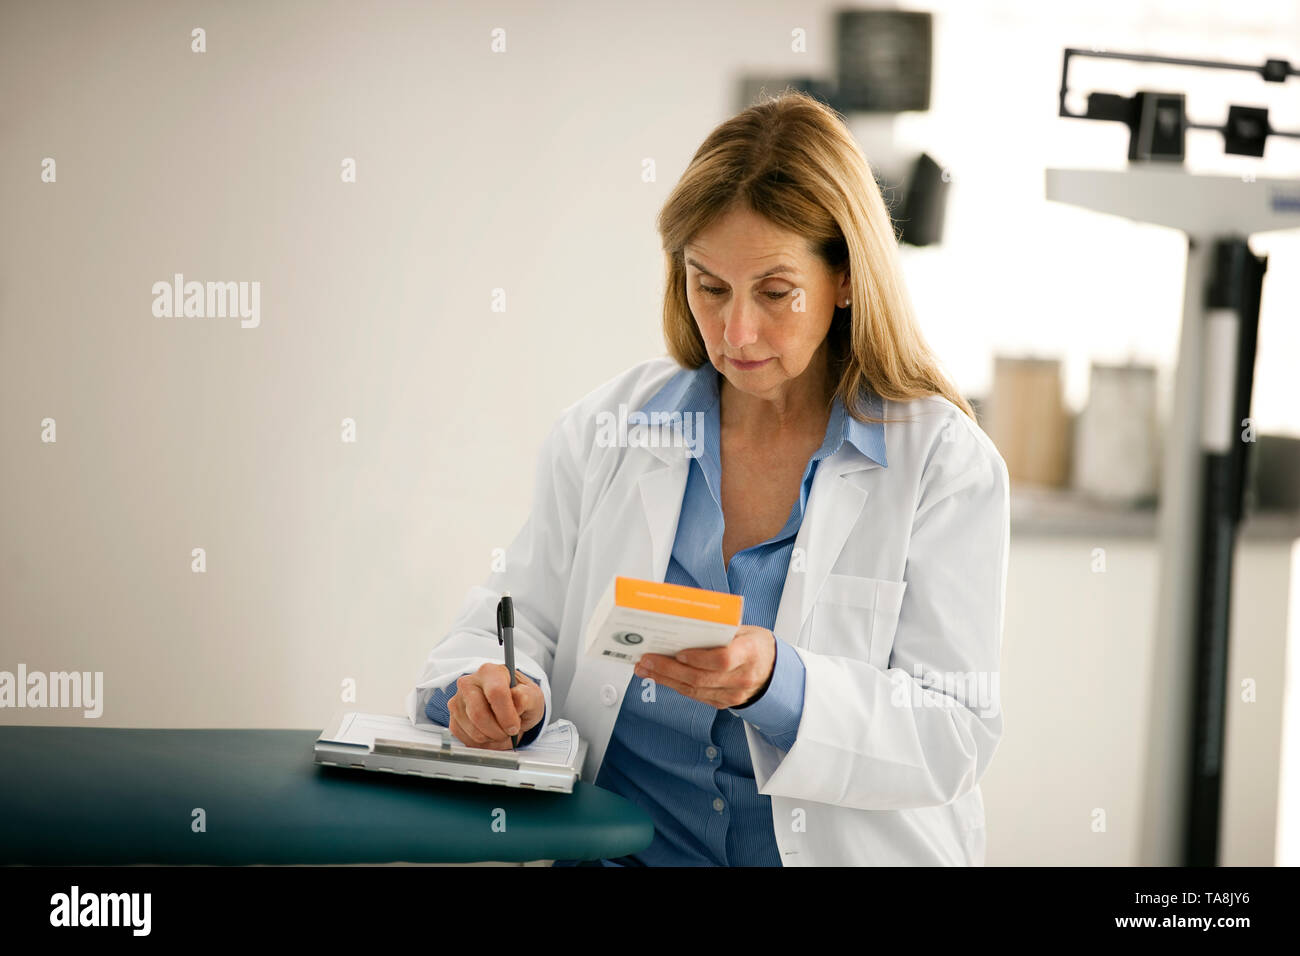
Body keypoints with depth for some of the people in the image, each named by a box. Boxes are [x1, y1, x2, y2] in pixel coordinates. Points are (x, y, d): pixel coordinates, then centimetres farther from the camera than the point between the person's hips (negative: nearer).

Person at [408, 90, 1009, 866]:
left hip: (843, 854, -2)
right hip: (620, 850, 2)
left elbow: (956, 735, -7)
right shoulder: (606, 429, 7)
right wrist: (496, 691, -10)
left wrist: (775, 685, -23)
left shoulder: (945, 462, -2)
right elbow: (521, 617, 13)